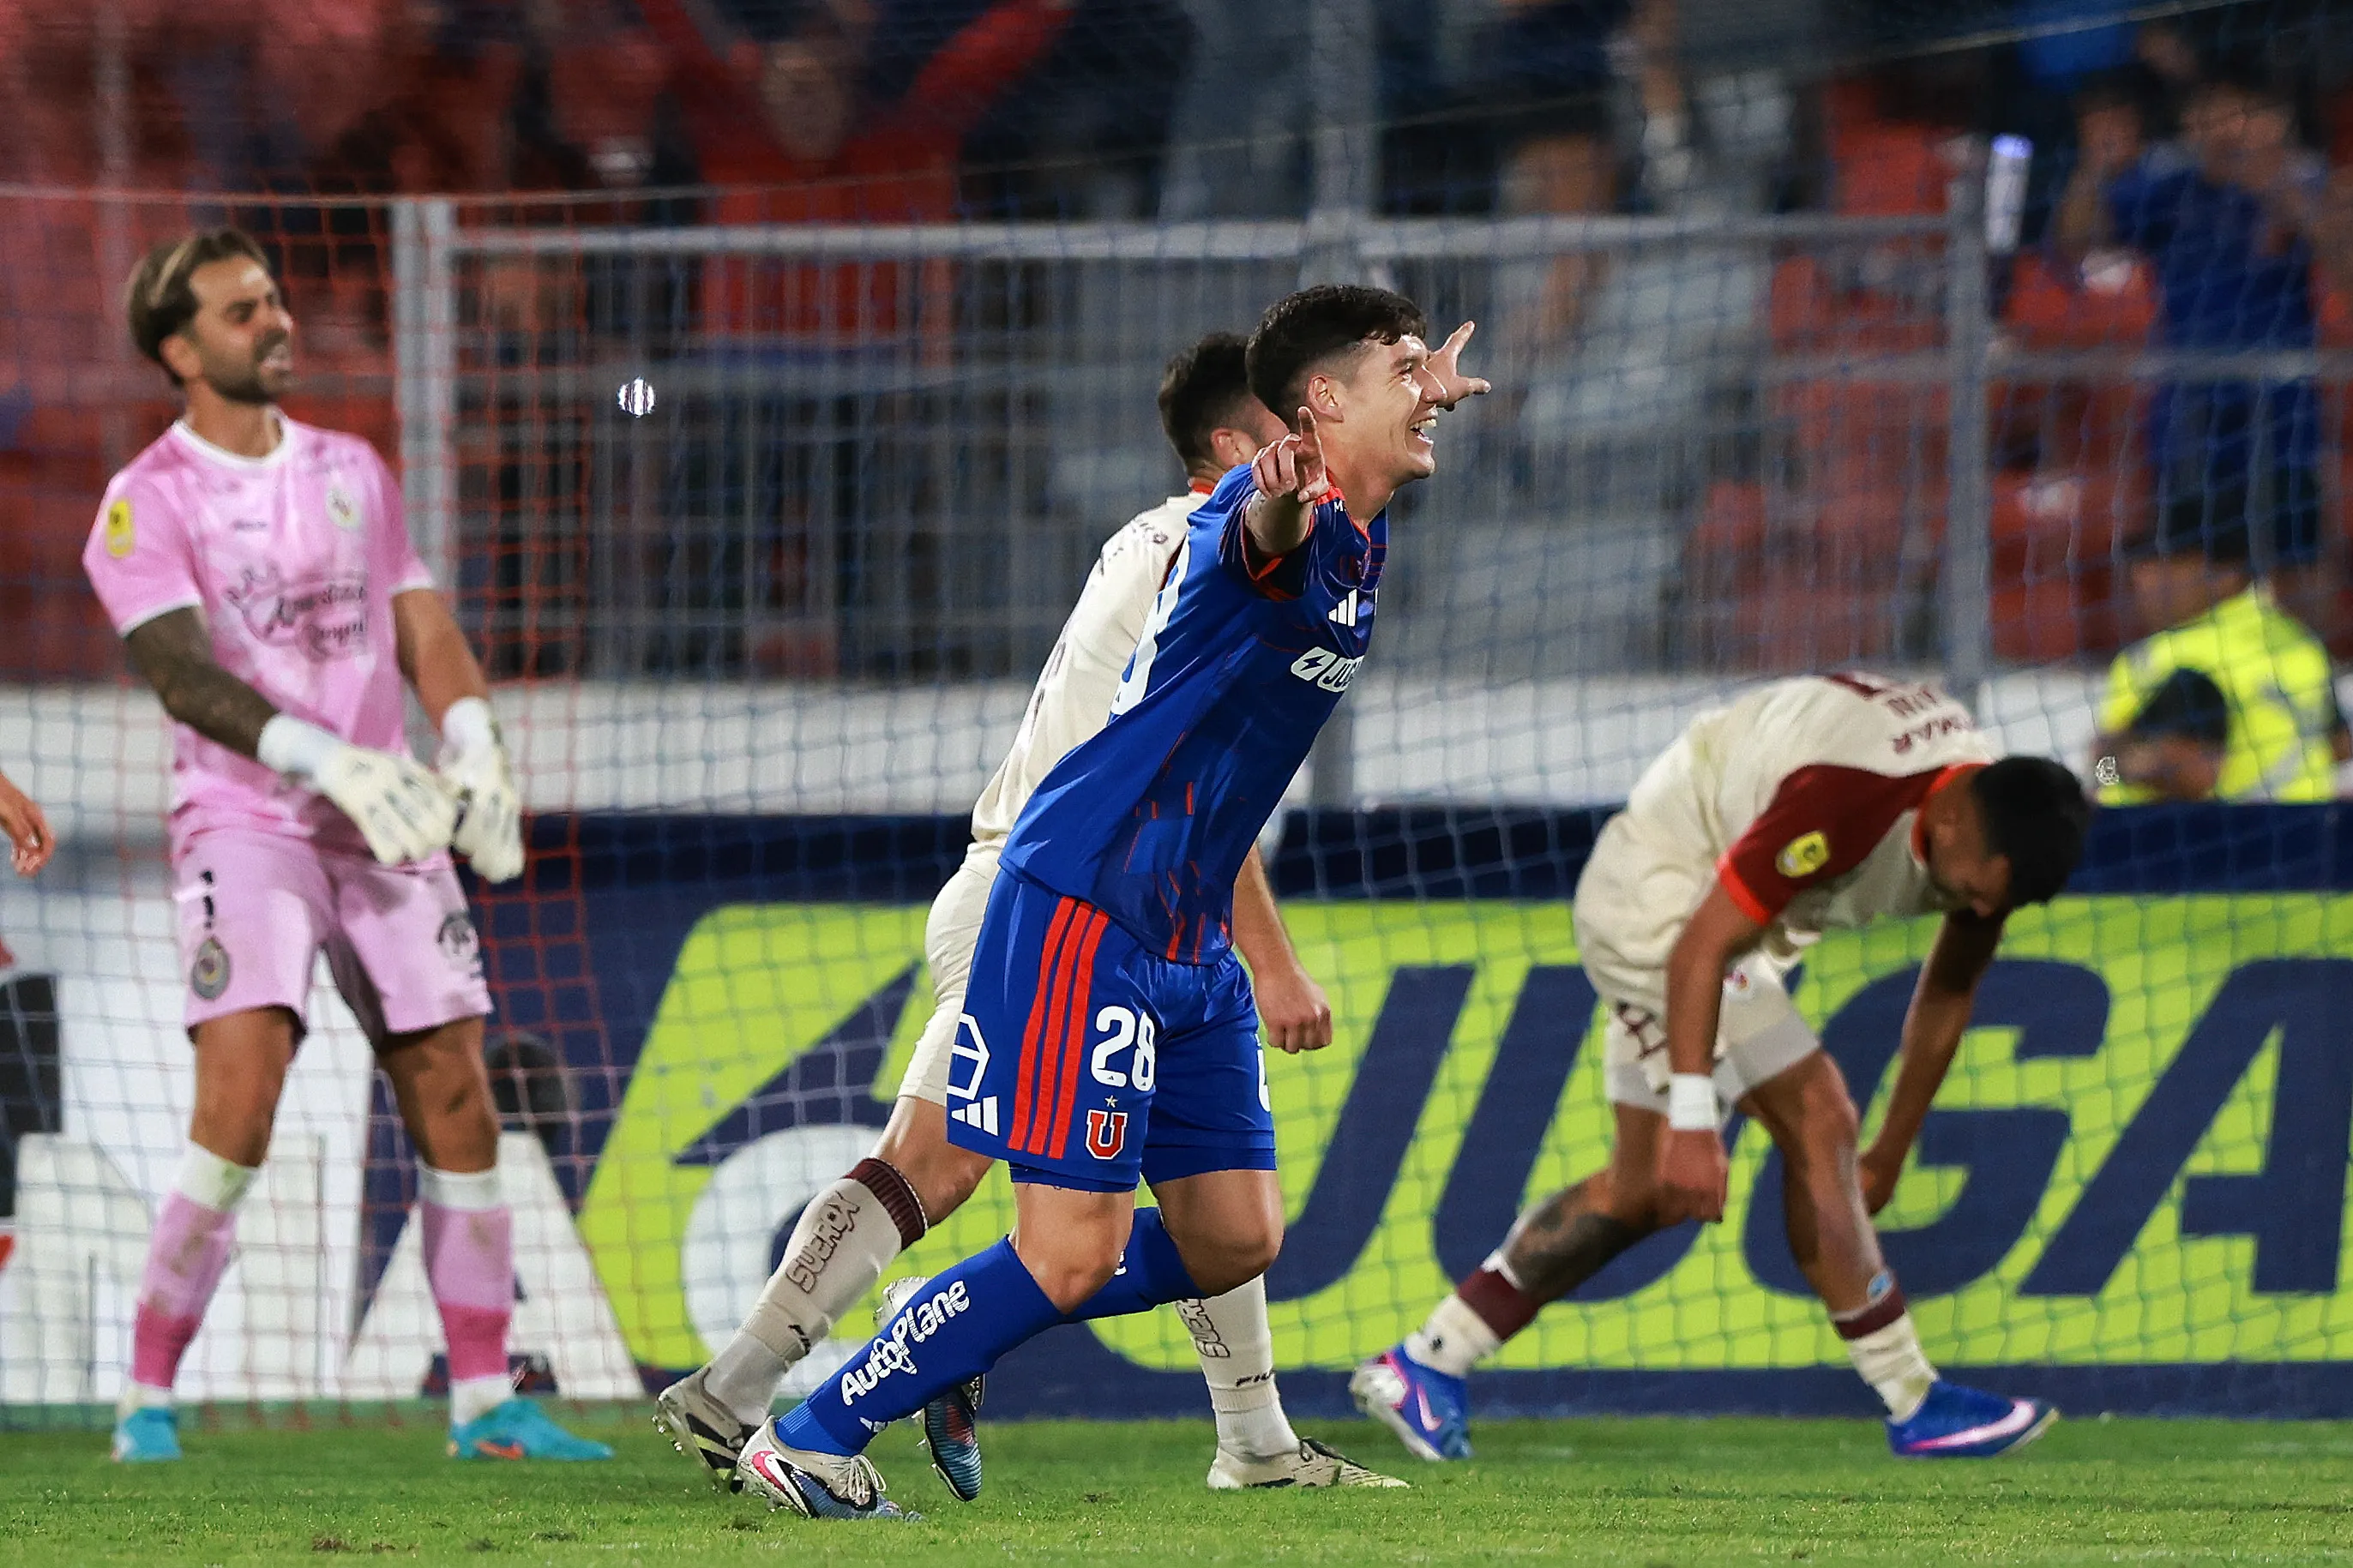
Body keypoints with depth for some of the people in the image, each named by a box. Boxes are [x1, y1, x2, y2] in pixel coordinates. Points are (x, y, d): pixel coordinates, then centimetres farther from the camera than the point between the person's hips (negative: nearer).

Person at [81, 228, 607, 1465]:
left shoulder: (352, 471, 15)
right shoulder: (149, 504, -4)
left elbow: (421, 630, 13)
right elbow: (183, 675, -17)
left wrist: (472, 747, -7)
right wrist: (331, 762, -30)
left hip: (385, 824, 5)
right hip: (243, 817, -5)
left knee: (454, 1098, 1)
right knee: (239, 1094, -21)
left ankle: (485, 1402, 9)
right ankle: (147, 1400, -12)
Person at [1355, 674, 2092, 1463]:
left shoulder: (1994, 833, -9)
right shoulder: (1845, 804, -36)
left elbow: (1948, 993, 8)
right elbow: (1700, 946, -32)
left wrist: (1889, 1156, 14)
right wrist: (1693, 1126, -34)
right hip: (1661, 900, -9)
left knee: (1646, 1190, 11)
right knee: (1815, 1119, -16)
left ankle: (1422, 1367, 19)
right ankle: (1917, 1408, -11)